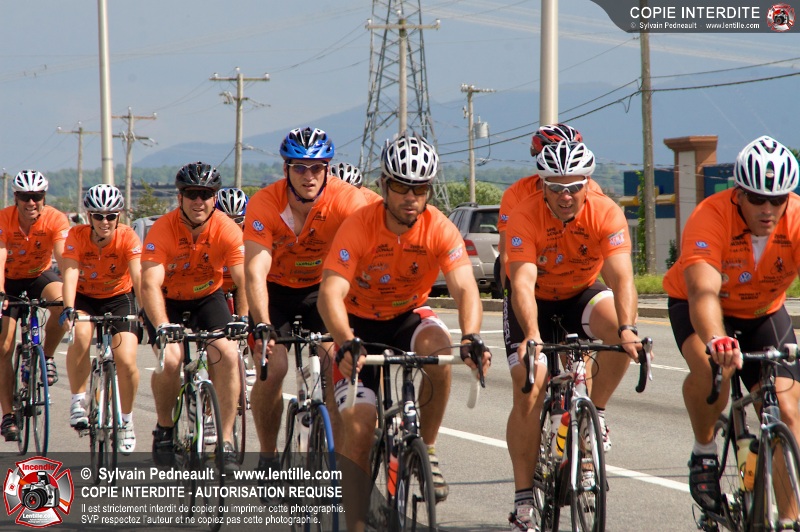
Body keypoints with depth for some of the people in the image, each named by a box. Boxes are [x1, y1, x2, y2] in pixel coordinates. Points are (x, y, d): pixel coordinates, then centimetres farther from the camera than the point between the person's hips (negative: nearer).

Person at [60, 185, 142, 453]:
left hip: (119, 298, 0)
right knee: (80, 335, -33)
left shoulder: (128, 237, -22)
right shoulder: (77, 235, -21)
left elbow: (138, 276, -32)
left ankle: (126, 420, 8)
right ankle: (78, 400, -15)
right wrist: (68, 309, -47)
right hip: (84, 297, 0)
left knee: (126, 361, -16)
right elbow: (70, 273, -31)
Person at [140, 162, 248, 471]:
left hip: (207, 298, 2)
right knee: (170, 360, -24)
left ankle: (226, 440, -10)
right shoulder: (163, 230, -27)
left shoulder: (227, 230, -22)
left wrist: (244, 319, -46)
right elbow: (150, 284, -35)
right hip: (168, 300, -2)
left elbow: (245, 279, -29)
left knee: (228, 355, -22)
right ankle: (164, 428, 3)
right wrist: (161, 326, -50)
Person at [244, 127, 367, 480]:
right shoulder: (264, 204, -26)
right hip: (276, 291, -1)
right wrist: (263, 327, -47)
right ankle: (268, 456, 2)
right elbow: (255, 272, -33)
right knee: (272, 368, -19)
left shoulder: (346, 200, -25)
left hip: (321, 289, 1)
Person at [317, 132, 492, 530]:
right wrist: (347, 345, -51)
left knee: (437, 346, -33)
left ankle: (426, 447, -14)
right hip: (362, 323, -1)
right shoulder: (358, 227, -24)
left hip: (408, 317, 1)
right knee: (357, 422, -14)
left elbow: (464, 288, -28)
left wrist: (470, 337, -49)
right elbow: (331, 293, -32)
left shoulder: (440, 229, -19)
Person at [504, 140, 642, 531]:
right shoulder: (525, 217, -28)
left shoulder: (606, 213, -25)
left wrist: (627, 328, -52)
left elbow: (621, 276, -35)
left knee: (619, 325, -32)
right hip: (538, 303, -1)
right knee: (528, 394, -14)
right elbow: (522, 282, -38)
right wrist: (531, 335, -54)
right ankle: (523, 500, -5)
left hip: (584, 295, 1)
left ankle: (596, 410, -8)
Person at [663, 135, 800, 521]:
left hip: (763, 312, 3)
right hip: (698, 307, -3)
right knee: (711, 366, -35)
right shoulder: (710, 218, -34)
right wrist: (716, 340, -67)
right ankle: (704, 452, -8)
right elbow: (703, 290, -47)